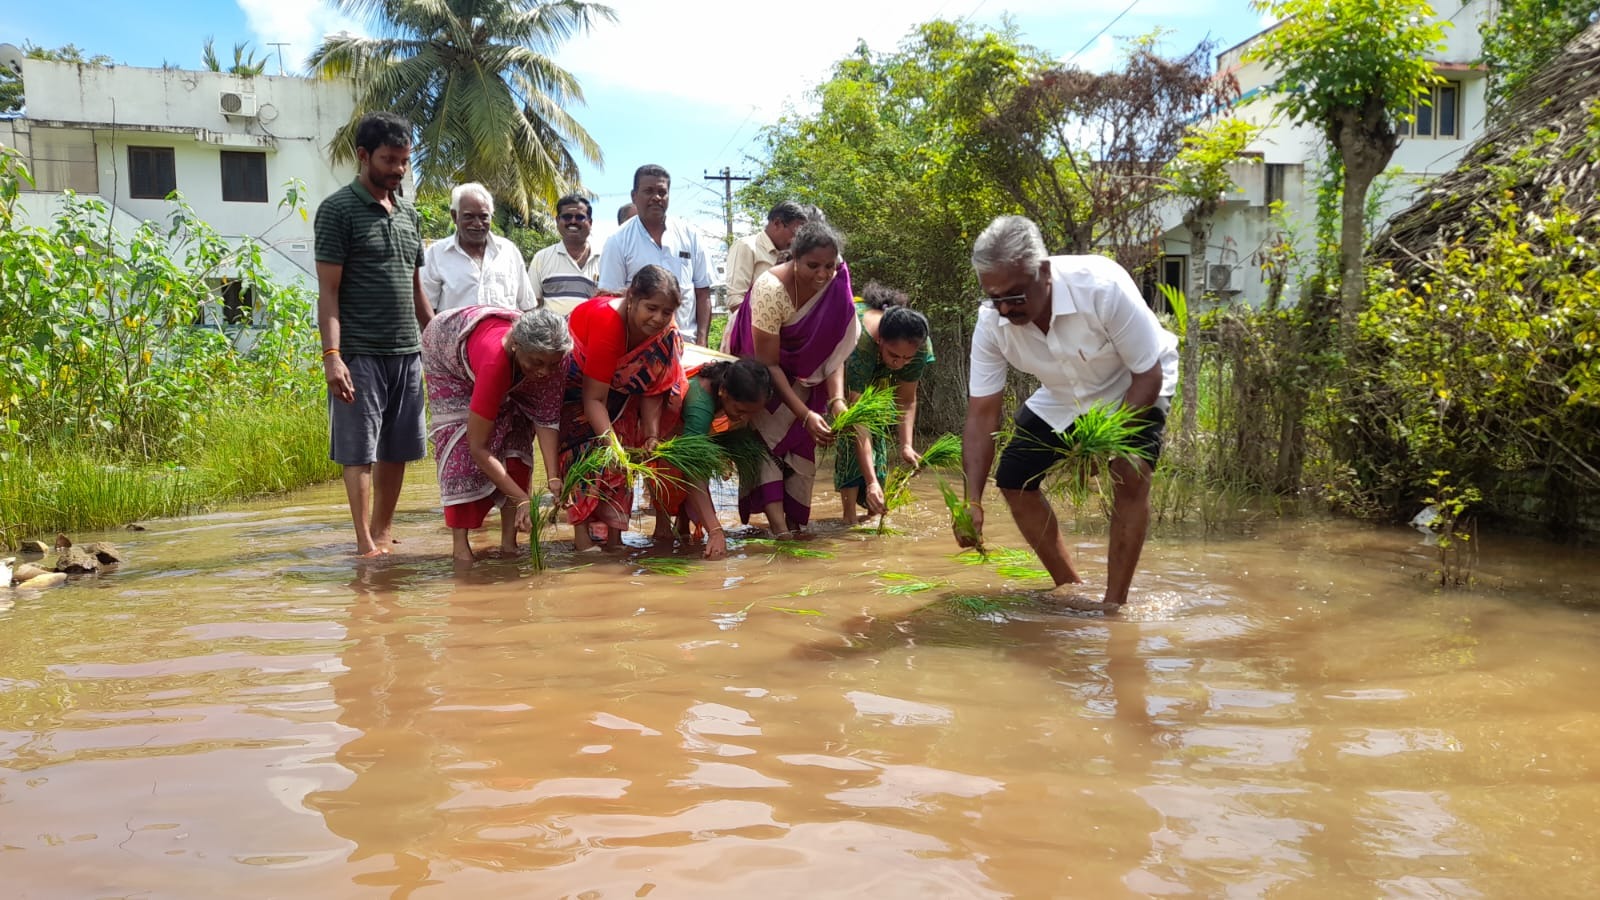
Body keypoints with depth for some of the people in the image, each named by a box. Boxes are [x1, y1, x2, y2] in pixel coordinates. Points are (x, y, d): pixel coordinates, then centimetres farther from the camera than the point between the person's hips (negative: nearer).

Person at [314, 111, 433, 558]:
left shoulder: (409, 213, 15)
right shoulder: (338, 210, -3)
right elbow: (328, 291, -8)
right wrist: (332, 354, -17)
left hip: (408, 352, 6)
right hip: (360, 353, -6)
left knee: (397, 449, 10)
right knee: (359, 450, -2)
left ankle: (385, 532, 21)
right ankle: (366, 542, 3)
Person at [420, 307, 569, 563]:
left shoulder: (553, 354, -35)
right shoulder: (495, 361, -47)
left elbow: (546, 418, -26)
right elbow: (478, 446, -43)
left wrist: (553, 477, -37)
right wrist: (523, 499, -44)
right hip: (446, 347, -4)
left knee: (517, 432, -11)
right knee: (461, 437, -18)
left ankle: (509, 542, -8)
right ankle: (459, 544, -13)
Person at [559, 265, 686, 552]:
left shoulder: (666, 330, -23)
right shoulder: (606, 322, -41)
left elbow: (651, 388, -18)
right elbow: (593, 398, -39)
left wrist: (652, 436, -29)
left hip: (617, 382, 5)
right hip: (575, 377, -5)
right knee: (587, 449, -15)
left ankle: (615, 534, 0)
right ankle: (581, 533, -14)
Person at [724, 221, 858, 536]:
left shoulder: (837, 286, -22)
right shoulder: (771, 289, -35)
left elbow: (834, 351, -18)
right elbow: (767, 364, -31)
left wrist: (837, 400, -34)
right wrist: (806, 415, -36)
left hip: (800, 372, 4)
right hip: (756, 366, -4)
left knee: (800, 442, 0)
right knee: (768, 434, -17)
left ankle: (795, 525, 8)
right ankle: (779, 530, -27)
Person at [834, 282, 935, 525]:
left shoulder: (920, 345, -31)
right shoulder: (859, 341, -46)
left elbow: (906, 401, -18)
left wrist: (906, 446, -33)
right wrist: (871, 482, -52)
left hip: (876, 373, 5)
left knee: (877, 431, -5)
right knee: (851, 432, -22)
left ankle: (874, 512, 6)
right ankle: (850, 516, -21)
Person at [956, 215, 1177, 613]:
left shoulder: (1103, 286, -37)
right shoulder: (991, 323, -25)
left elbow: (1149, 374, -27)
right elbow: (982, 413, -20)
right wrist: (972, 501, -29)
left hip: (1132, 389, -4)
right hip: (1062, 398, 5)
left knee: (1130, 477, -27)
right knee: (1013, 479, -3)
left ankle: (1114, 602, -16)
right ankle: (1069, 587, 13)